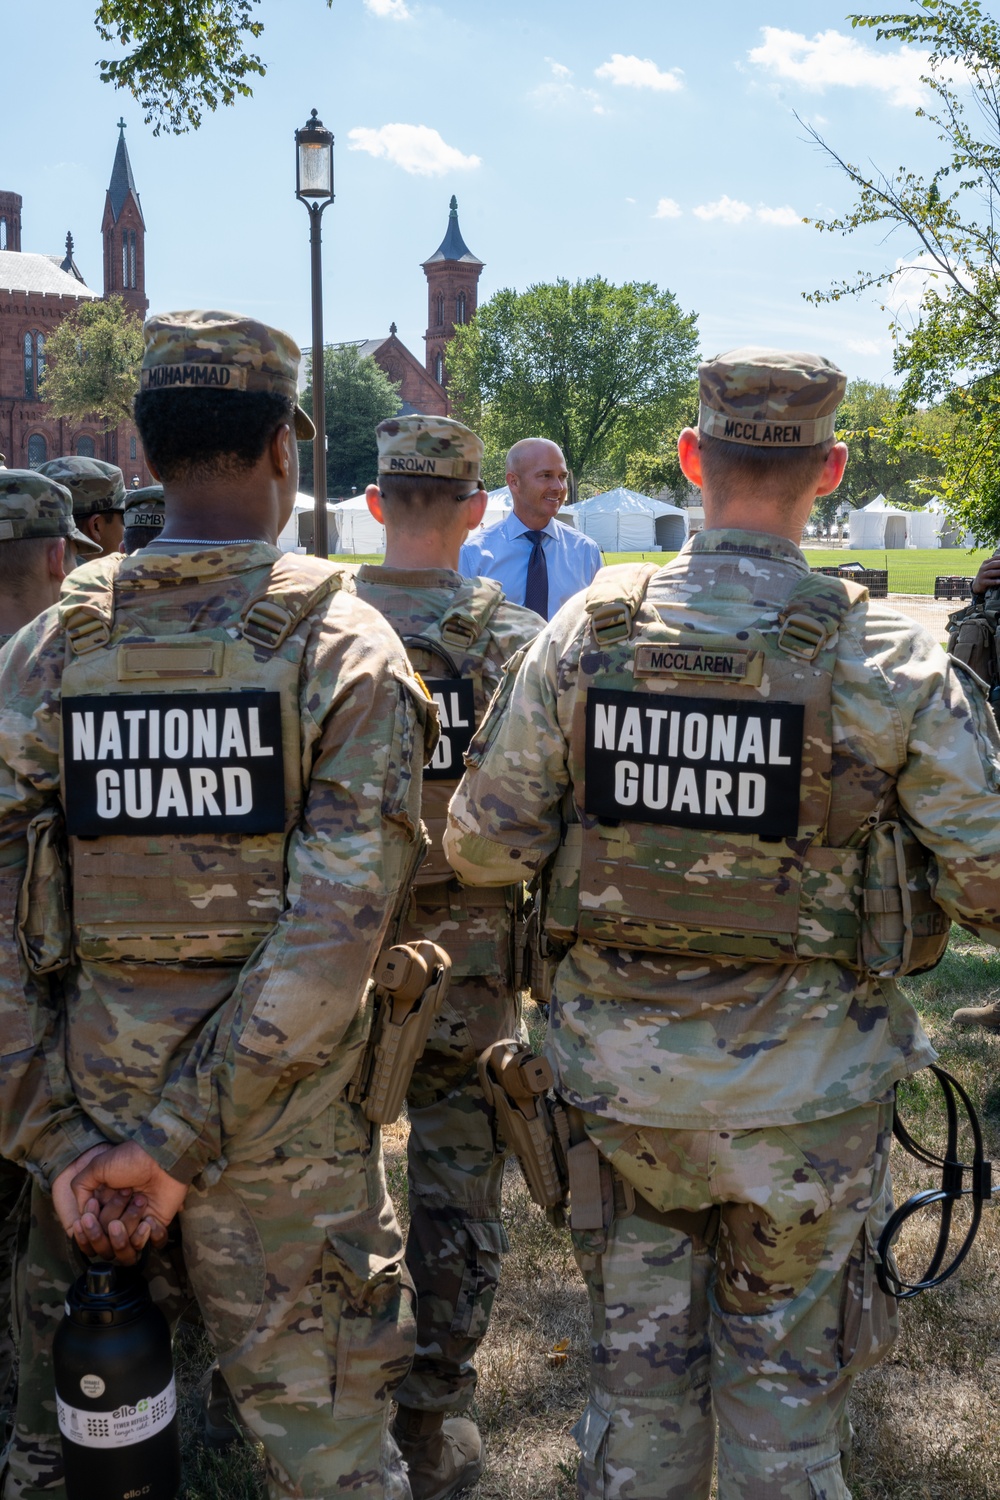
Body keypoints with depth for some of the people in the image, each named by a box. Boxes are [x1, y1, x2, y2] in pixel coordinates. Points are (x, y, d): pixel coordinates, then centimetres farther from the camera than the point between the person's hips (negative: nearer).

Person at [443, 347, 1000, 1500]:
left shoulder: (586, 631, -9)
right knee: (785, 1380, 18)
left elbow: (482, 848, -5)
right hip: (805, 1090, -1)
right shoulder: (888, 661, -13)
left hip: (620, 1070, 2)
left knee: (638, 1362, 21)